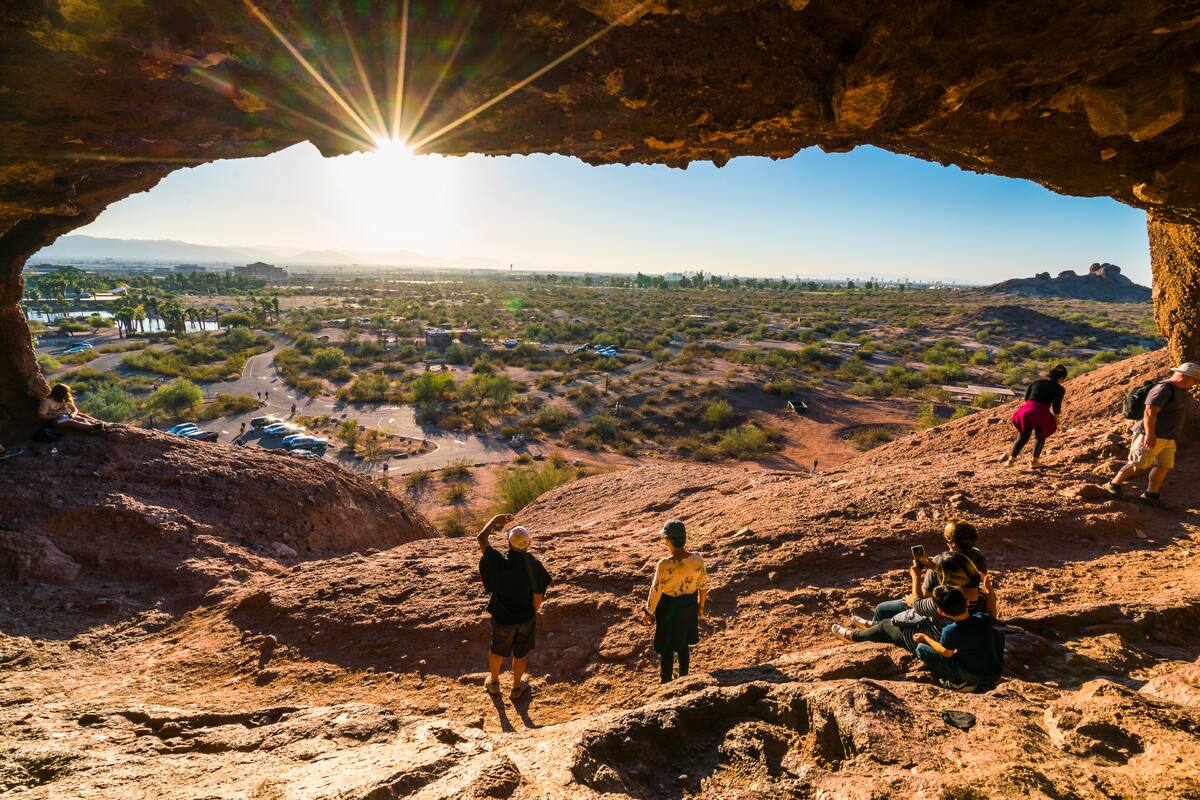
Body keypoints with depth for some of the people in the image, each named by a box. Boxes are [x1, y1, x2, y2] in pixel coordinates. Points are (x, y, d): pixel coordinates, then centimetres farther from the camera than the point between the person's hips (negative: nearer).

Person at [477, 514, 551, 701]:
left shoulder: (499, 561, -26)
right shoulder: (533, 565, -23)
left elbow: (481, 538, -11)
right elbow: (538, 596, -11)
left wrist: (494, 521, 3)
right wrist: (533, 612, 8)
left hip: (502, 617, 0)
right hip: (526, 616, 0)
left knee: (497, 650, 26)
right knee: (521, 653, 23)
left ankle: (494, 682, 48)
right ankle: (517, 687, 43)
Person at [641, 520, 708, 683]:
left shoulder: (664, 565, -30)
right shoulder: (697, 560, -19)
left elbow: (656, 591, -19)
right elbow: (703, 586, -5)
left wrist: (648, 612, -3)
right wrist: (701, 606, 13)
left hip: (668, 608, -4)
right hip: (689, 606, 4)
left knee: (666, 650, 17)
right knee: (683, 646, 28)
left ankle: (666, 682, 31)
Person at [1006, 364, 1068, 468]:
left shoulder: (1035, 382, 15)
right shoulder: (1059, 389, 3)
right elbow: (1056, 406, -3)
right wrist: (1056, 421, 10)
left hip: (1025, 411, 3)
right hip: (1041, 414, -3)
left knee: (1022, 437, 17)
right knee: (1040, 437, 24)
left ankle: (1011, 459, 7)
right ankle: (1035, 460, 28)